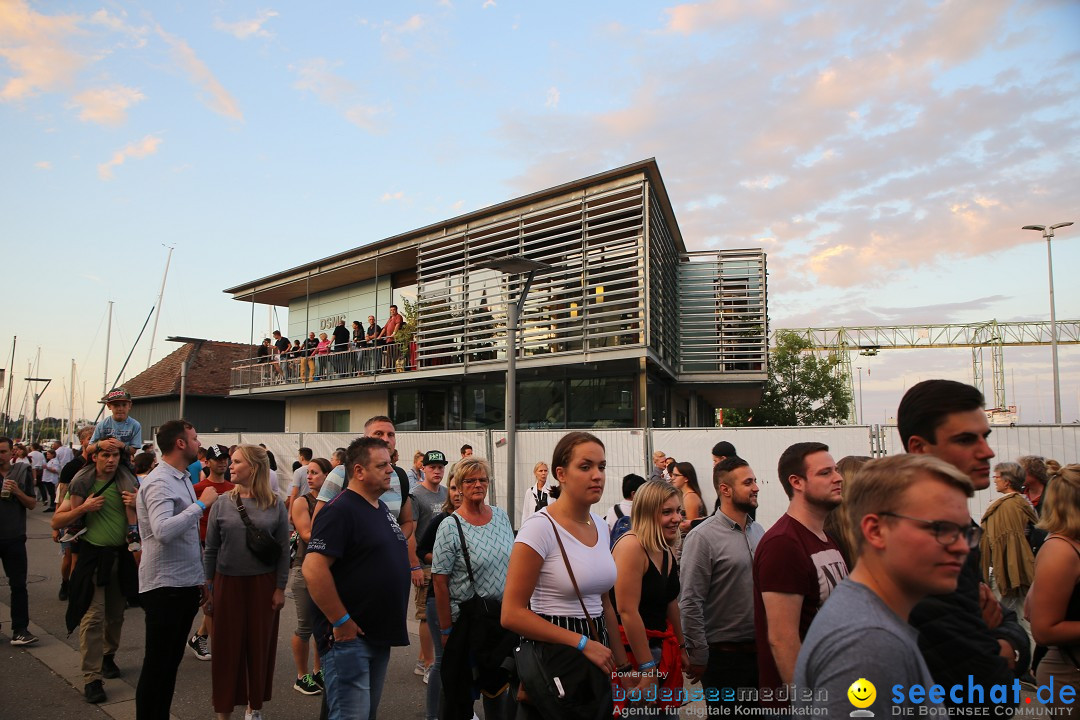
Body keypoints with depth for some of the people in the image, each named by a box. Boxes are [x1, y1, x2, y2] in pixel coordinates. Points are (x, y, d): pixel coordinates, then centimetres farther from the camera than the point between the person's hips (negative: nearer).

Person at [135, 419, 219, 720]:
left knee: (172, 661, 18)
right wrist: (201, 503, -25)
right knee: (157, 665, 3)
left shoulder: (183, 479, 12)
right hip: (165, 587, -9)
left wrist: (200, 578, 20)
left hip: (186, 585, 9)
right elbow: (164, 531, -33)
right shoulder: (159, 483, -16)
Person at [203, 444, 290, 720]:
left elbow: (283, 550, -1)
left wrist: (280, 588, -3)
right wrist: (207, 586, 3)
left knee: (260, 645, 8)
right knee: (227, 646, 5)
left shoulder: (275, 505, -4)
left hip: (263, 584, 0)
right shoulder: (222, 503, -1)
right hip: (227, 583, 1)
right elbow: (210, 549, 4)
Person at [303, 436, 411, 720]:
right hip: (349, 636, -9)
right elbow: (313, 569, -26)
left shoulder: (382, 508, 11)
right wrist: (341, 622, -21)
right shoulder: (340, 510, -17)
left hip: (380, 636, 9)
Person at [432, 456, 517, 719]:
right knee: (461, 689, 6)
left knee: (499, 681, 15)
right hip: (468, 619, -5)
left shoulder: (501, 516, 3)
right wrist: (446, 629, -11)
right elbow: (439, 580, -12)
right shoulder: (451, 527, -13)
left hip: (505, 616, 5)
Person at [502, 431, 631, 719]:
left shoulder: (601, 525, 4)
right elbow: (512, 614, -20)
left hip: (595, 659, 7)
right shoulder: (540, 527, -19)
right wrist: (582, 643, -19)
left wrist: (622, 664, 14)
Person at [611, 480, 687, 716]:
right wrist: (647, 669, -20)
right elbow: (628, 612, -23)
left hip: (663, 650, 8)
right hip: (631, 650, -8)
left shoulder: (668, 551, 8)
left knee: (669, 710, 13)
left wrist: (681, 647, 23)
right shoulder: (631, 545, -20)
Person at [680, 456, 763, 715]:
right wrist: (698, 658, -13)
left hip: (760, 651, 6)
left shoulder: (758, 531, 7)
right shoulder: (703, 537, -15)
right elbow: (690, 603, -16)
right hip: (724, 655, -6)